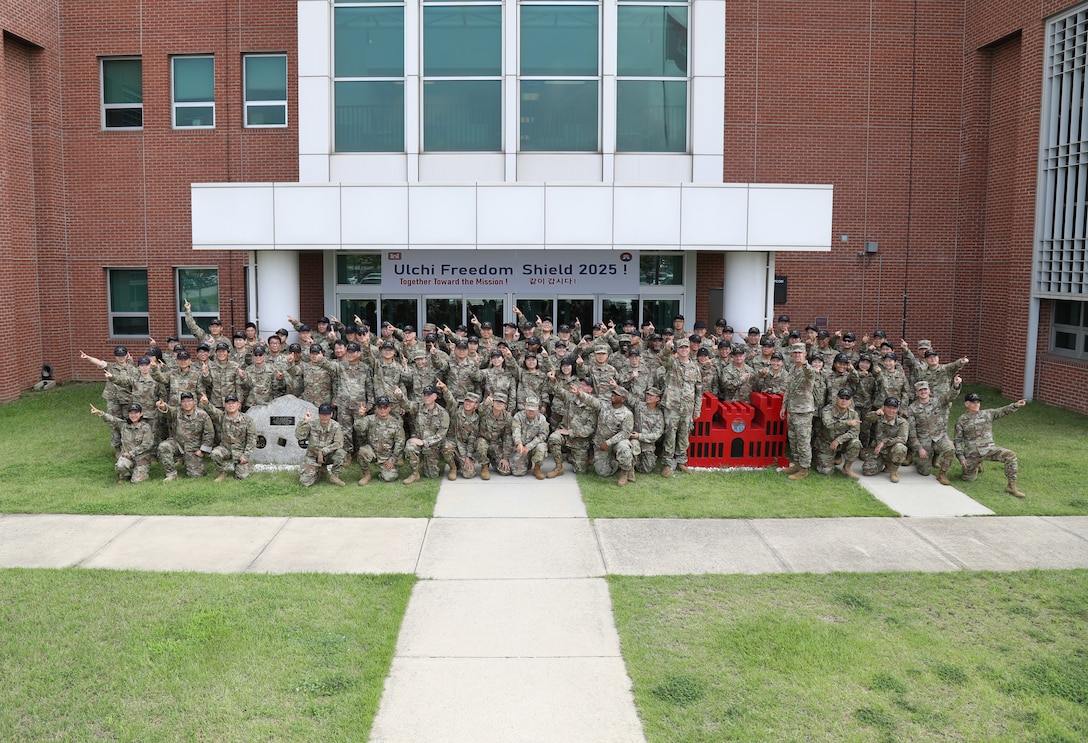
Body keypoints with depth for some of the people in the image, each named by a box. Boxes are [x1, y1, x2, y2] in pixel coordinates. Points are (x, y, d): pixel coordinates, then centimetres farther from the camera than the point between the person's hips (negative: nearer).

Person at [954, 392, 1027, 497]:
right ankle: (976, 466, 41)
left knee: (1010, 455, -24)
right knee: (969, 479, 6)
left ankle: (1011, 486, -17)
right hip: (972, 453, -1)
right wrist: (961, 456, -7)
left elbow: (1002, 411, -12)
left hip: (990, 449, 1)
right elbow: (958, 440, 0)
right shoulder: (962, 421, -1)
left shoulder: (987, 414, 3)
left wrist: (1015, 405, -31)